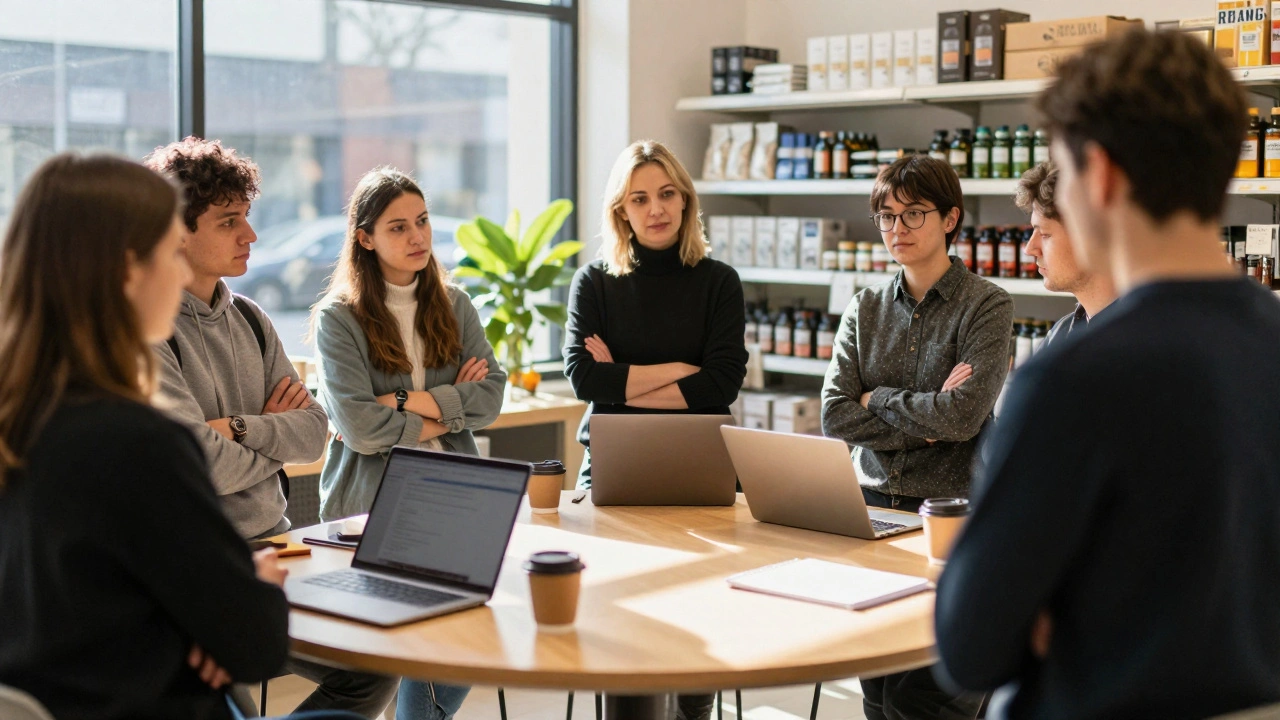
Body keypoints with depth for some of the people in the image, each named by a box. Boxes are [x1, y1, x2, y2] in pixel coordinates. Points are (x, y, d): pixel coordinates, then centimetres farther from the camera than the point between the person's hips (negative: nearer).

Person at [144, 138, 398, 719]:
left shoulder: (249, 319, 13)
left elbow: (314, 431, 6)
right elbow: (204, 467, -19)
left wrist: (238, 428, -12)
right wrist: (273, 436, 1)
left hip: (274, 543, 8)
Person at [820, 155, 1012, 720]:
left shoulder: (986, 306, -5)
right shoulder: (866, 308, 9)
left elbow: (963, 416, -18)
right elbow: (834, 418, -1)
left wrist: (876, 399, -5)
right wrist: (925, 424, -10)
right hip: (872, 503, 4)